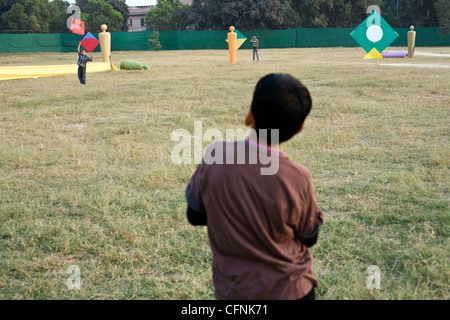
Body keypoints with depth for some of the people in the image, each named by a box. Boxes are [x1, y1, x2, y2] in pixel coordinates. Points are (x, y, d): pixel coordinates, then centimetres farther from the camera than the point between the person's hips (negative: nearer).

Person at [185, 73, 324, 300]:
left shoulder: (215, 155, -19)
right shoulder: (297, 179, -23)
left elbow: (195, 216, -4)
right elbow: (308, 237, -6)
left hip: (231, 289, 3)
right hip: (288, 290, -2)